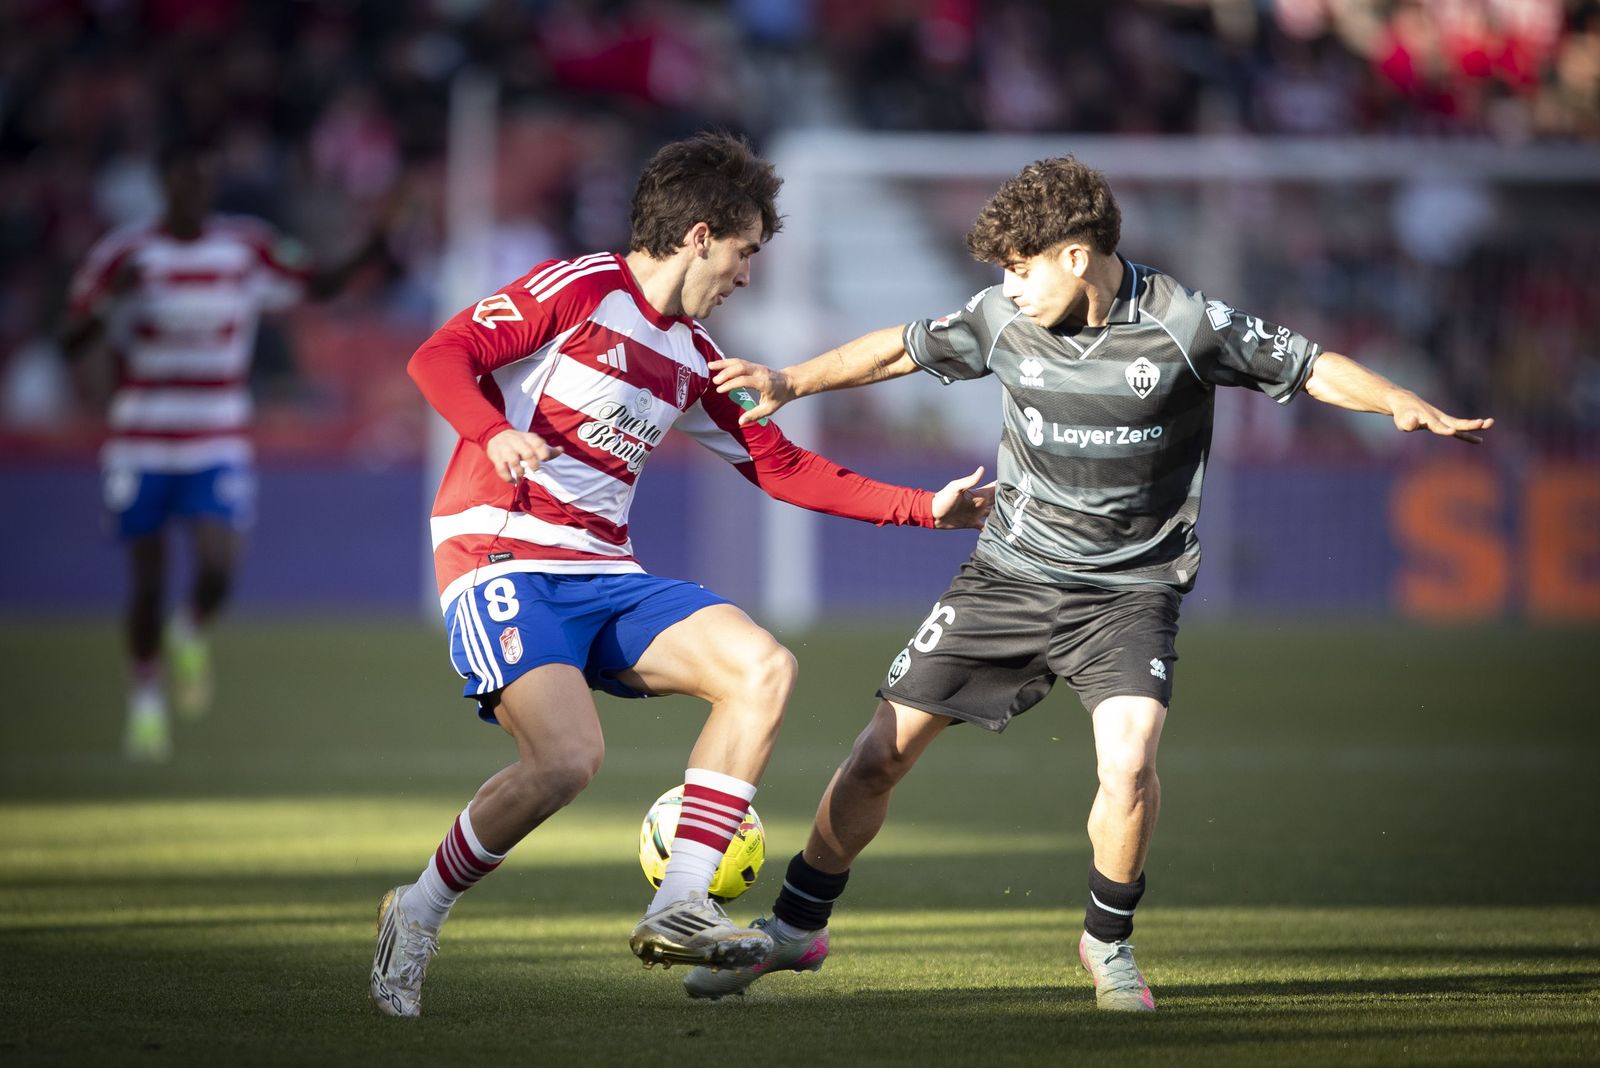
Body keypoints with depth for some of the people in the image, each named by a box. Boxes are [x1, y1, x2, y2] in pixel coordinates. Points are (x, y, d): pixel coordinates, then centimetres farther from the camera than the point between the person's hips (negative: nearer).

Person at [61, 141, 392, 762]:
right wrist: (111, 300, -23)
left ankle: (190, 636, 16)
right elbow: (72, 349, -3)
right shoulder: (121, 256, -4)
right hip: (140, 447, -1)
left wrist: (368, 256, -9)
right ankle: (145, 699, 24)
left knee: (217, 567, -18)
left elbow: (316, 287, 10)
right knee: (147, 585, 2)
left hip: (219, 447, 1)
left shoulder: (248, 249, 1)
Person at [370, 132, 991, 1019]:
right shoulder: (578, 289, -5)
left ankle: (679, 907, -12)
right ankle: (417, 917, -5)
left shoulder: (691, 357, 18)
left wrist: (925, 509, 21)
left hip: (604, 577, 8)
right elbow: (439, 357, -13)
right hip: (502, 559, -8)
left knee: (763, 667, -12)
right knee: (568, 757, -28)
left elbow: (781, 467, 25)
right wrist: (494, 434, -33)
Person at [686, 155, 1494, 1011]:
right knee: (881, 754, 1)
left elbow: (1312, 368, -7)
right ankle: (794, 928, 22)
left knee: (1128, 758, -27)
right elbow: (902, 350, 12)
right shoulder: (1004, 319, -4)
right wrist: (790, 383, 12)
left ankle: (1108, 941, 0)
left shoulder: (1183, 327, -14)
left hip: (1129, 589, -3)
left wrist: (1407, 406, -23)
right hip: (1008, 576, 3)